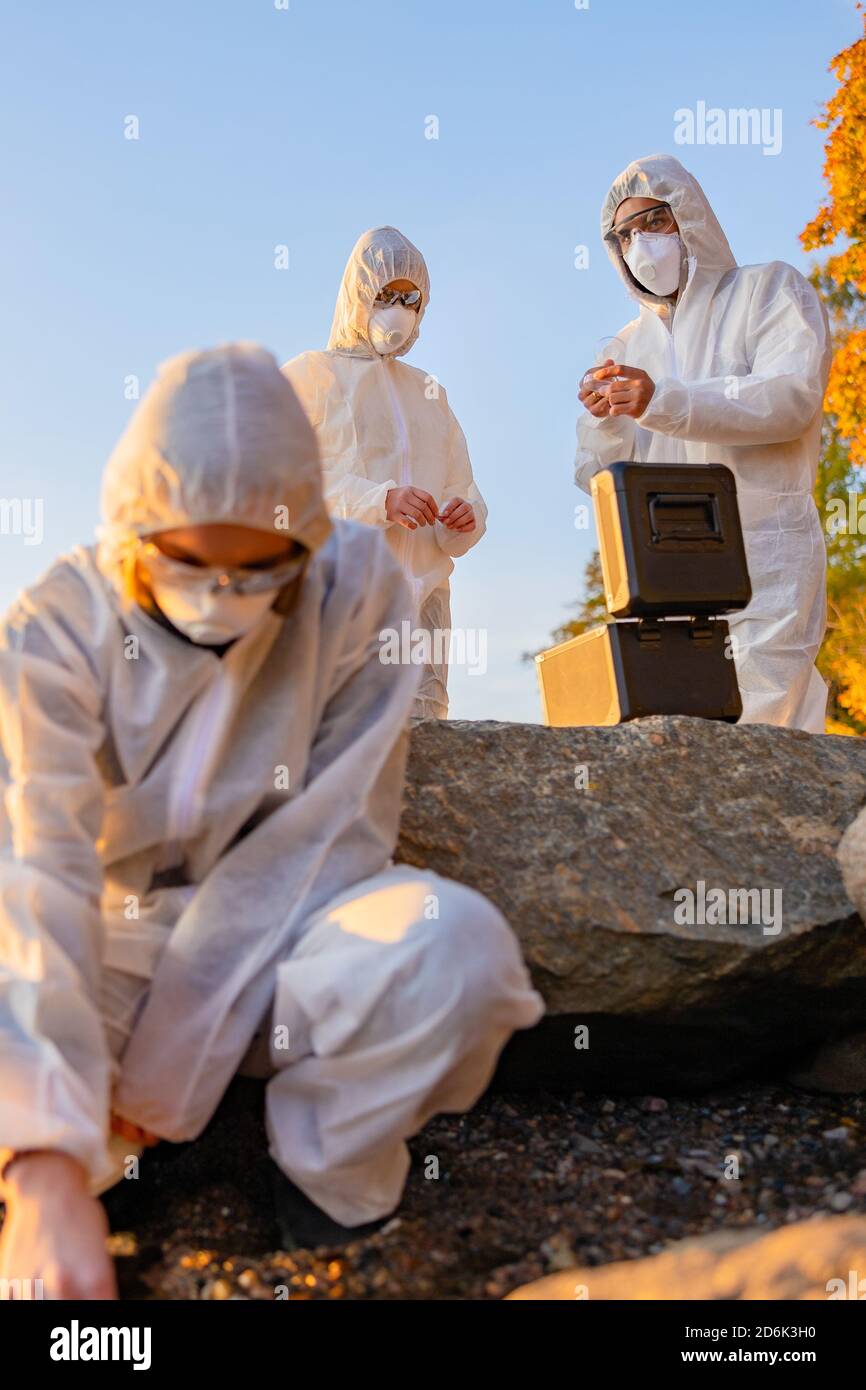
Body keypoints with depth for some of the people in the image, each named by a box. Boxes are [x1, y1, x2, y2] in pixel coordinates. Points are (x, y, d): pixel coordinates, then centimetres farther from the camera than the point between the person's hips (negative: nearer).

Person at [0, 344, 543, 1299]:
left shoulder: (357, 591, -16)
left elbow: (329, 836, -17)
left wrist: (165, 1064, -20)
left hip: (283, 940, 0)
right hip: (117, 943, 0)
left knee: (457, 943, -32)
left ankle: (327, 1181, -5)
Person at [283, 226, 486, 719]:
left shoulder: (428, 392, 26)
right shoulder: (309, 375, 9)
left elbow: (465, 491, 23)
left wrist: (462, 520, -2)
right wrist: (381, 501, -19)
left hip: (422, 599, 5)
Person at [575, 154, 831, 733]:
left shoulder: (770, 289, 10)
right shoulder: (628, 348, 21)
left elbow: (793, 396, -10)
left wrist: (663, 402, -19)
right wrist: (605, 424, -7)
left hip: (762, 559, -4)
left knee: (760, 737, -12)